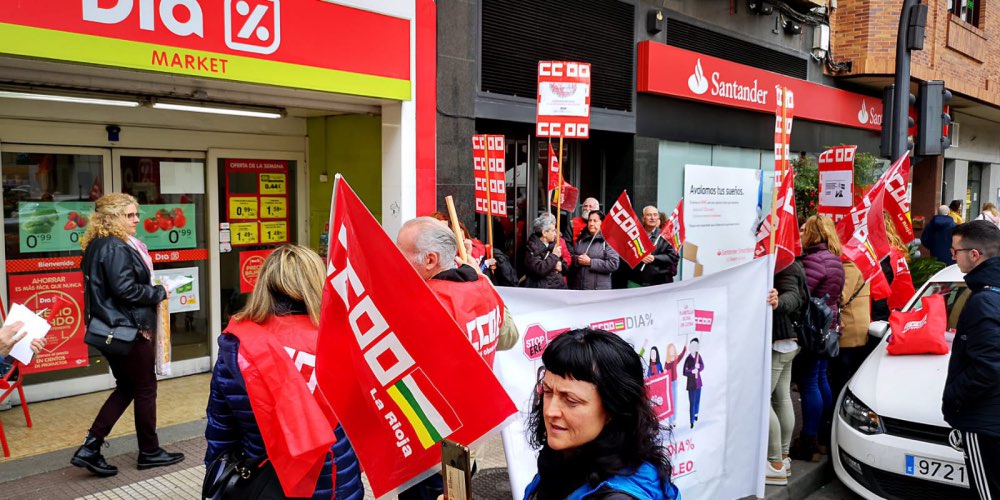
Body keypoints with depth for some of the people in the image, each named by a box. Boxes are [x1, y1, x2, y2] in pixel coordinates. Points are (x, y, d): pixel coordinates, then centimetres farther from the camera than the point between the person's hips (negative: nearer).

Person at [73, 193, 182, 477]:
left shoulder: (98, 245, 12)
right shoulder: (116, 248, -19)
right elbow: (126, 289, -25)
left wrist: (151, 293, 8)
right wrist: (159, 293, -10)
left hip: (114, 330, 10)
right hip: (127, 330, -10)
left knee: (126, 387, 17)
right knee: (146, 388, 5)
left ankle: (90, 448, 13)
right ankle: (149, 452, 18)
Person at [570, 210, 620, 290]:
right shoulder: (581, 239, 11)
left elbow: (613, 264, -16)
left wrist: (590, 262, -17)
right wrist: (577, 260, -9)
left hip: (599, 289, -6)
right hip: (579, 287, 6)